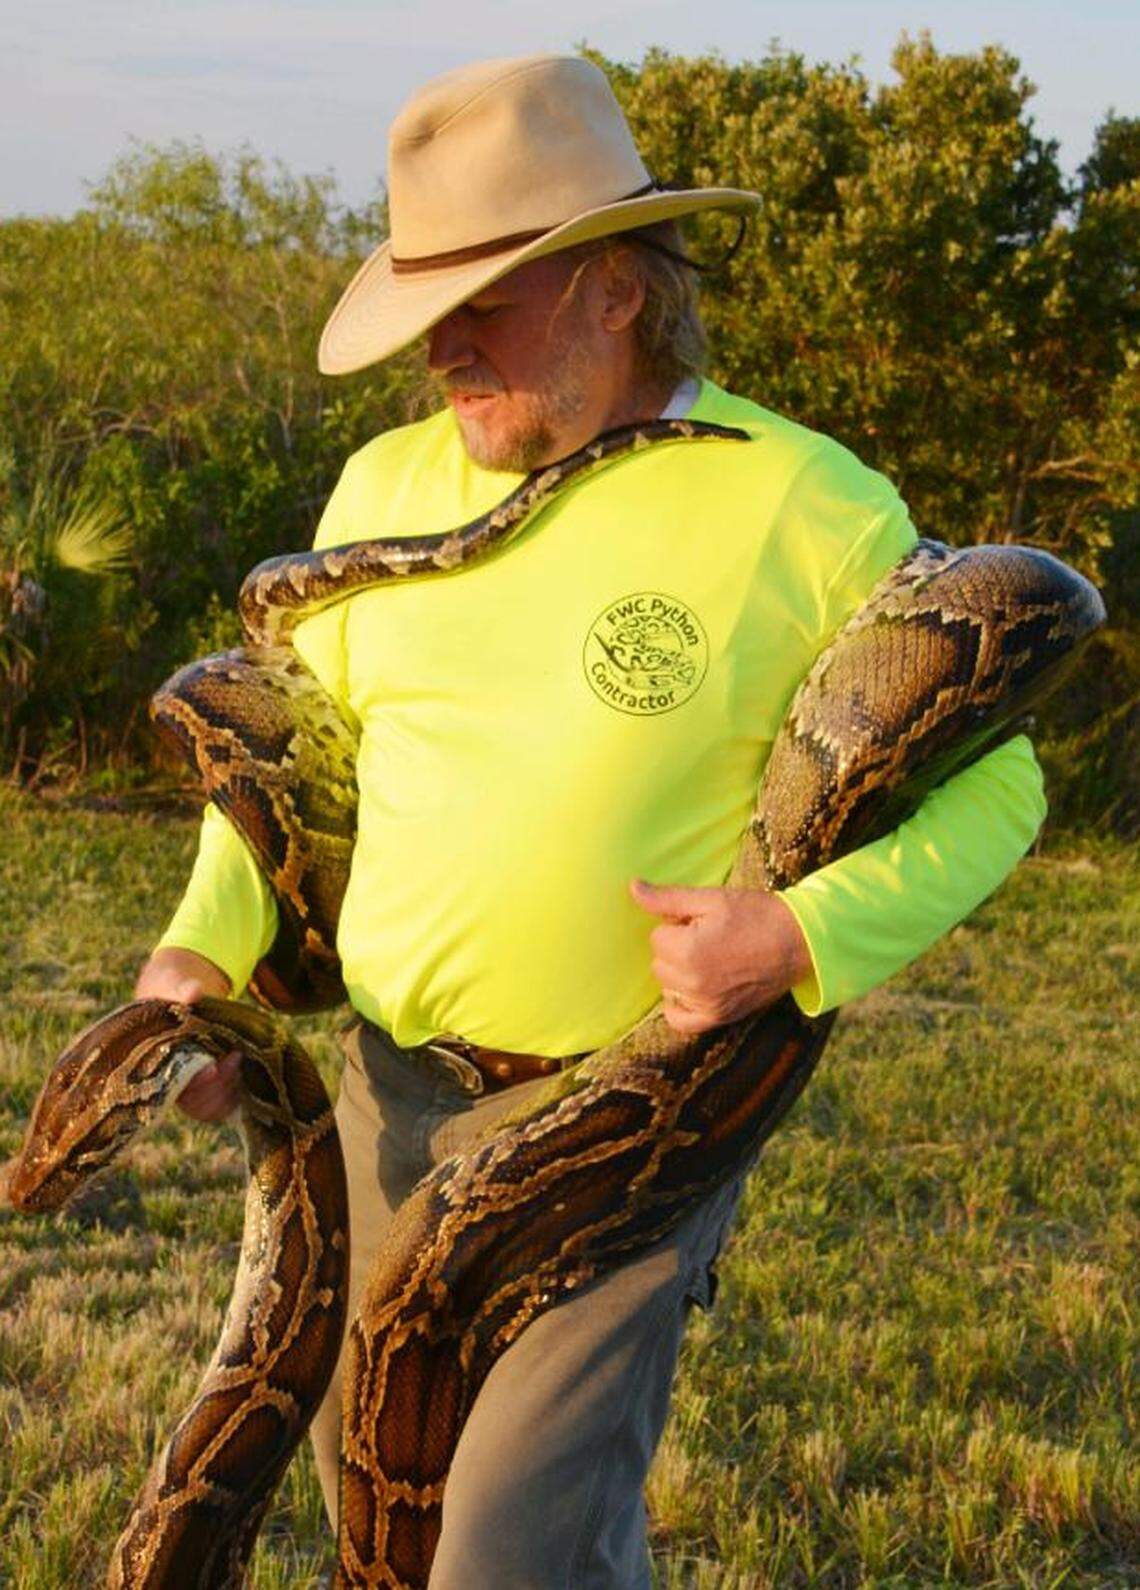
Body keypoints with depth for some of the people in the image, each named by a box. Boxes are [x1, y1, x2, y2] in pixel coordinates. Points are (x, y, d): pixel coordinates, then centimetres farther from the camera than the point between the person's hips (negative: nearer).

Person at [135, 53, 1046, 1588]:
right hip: (399, 1097, 6)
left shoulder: (808, 509, -12)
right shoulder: (392, 486, 4)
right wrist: (199, 958, 0)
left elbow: (989, 784, -5)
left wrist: (803, 938, -21)